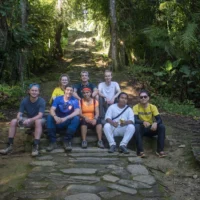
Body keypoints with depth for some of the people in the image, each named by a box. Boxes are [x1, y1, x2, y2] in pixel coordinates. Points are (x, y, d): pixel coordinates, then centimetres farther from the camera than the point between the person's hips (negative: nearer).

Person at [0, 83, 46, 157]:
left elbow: (40, 115, -30)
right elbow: (19, 114, -12)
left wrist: (30, 120, -47)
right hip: (28, 120, 4)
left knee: (38, 121, -40)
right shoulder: (24, 101, -8)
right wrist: (19, 119, -37)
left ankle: (36, 147, -41)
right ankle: (10, 145, -14)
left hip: (38, 119, -4)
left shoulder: (41, 101, -19)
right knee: (13, 121, -19)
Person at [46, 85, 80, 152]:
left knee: (76, 118, -30)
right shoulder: (58, 99, -1)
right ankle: (53, 142, -26)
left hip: (68, 122, -1)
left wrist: (65, 118, -34)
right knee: (49, 117, -27)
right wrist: (55, 117, -38)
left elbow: (77, 112, -21)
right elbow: (52, 110, -14)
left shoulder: (74, 100, -5)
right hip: (58, 121, 1)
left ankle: (67, 141, -24)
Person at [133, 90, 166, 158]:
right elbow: (135, 120, -22)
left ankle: (160, 150, -21)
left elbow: (159, 119, -13)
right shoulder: (136, 107, -8)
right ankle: (140, 151, -33)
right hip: (142, 129, -2)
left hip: (151, 129, 2)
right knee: (137, 126, -34)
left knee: (162, 126, -24)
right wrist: (143, 122, -43)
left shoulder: (153, 107, -3)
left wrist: (155, 123, -37)